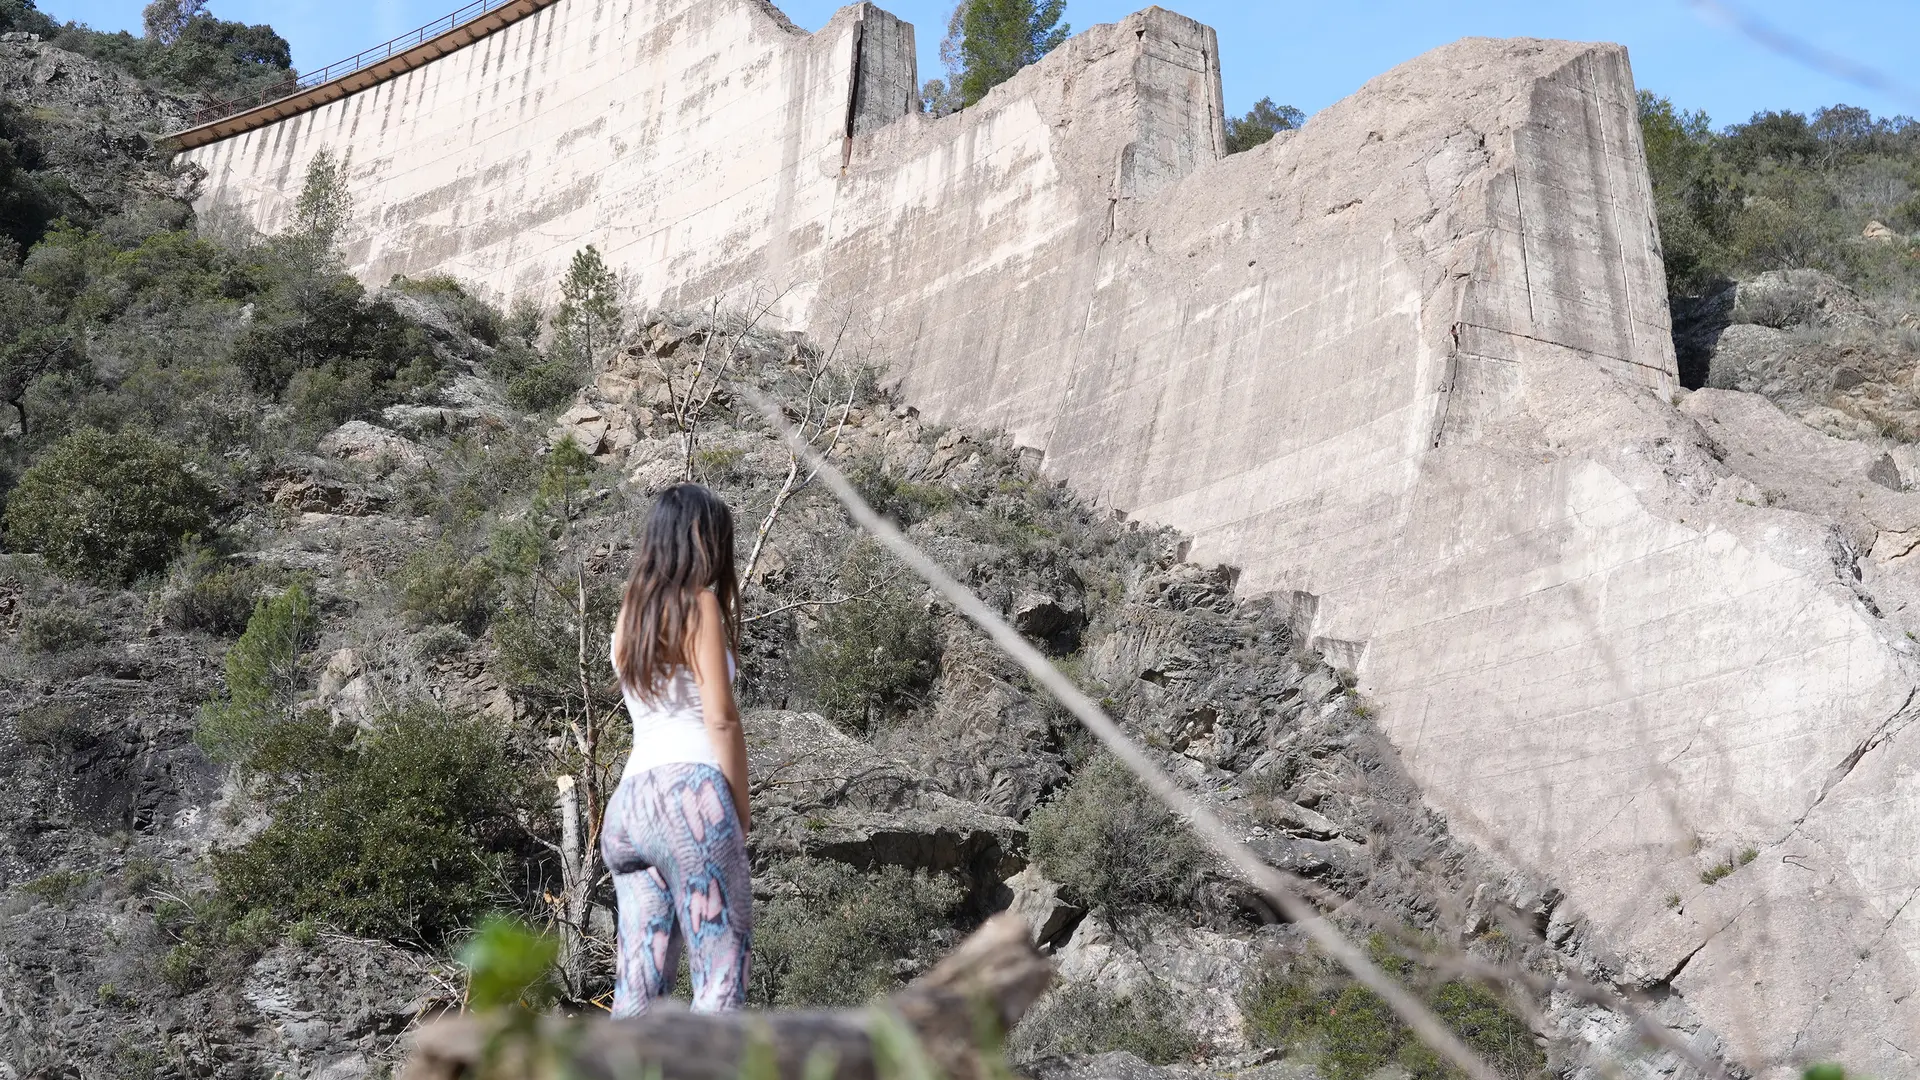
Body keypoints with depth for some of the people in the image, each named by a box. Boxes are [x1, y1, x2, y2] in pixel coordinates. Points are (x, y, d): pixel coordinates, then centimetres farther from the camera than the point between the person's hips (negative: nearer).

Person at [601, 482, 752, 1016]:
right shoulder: (700, 604, 2)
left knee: (637, 990, 4)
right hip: (690, 789, -7)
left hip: (629, 799, 7)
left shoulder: (628, 615, 22)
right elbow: (721, 718, -6)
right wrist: (741, 812, -2)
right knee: (721, 976, -9)